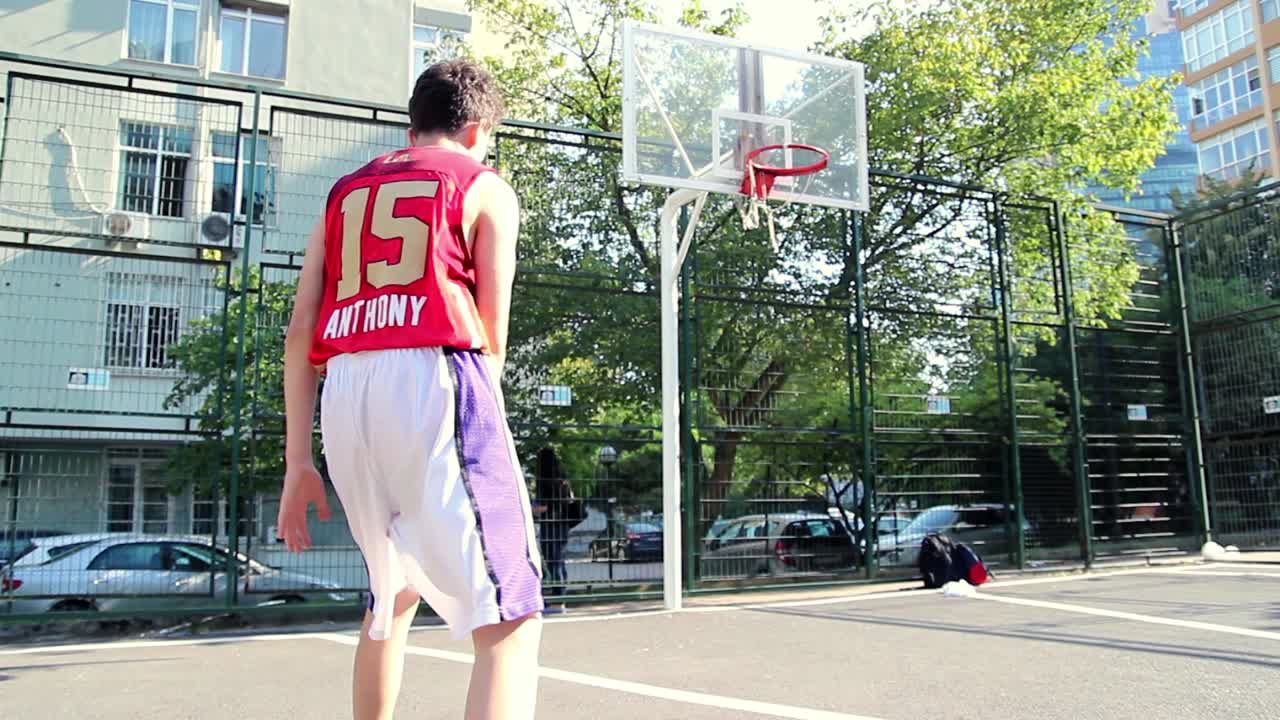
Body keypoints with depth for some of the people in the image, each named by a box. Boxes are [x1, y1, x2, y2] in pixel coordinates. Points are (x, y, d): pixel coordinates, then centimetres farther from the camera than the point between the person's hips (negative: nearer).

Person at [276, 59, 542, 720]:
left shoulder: (346, 191, 23)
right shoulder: (484, 188, 10)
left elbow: (301, 332, 14)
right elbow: (491, 338, 5)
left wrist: (298, 461, 13)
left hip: (346, 393, 7)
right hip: (430, 377, -6)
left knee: (392, 598, 27)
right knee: (510, 622, -6)